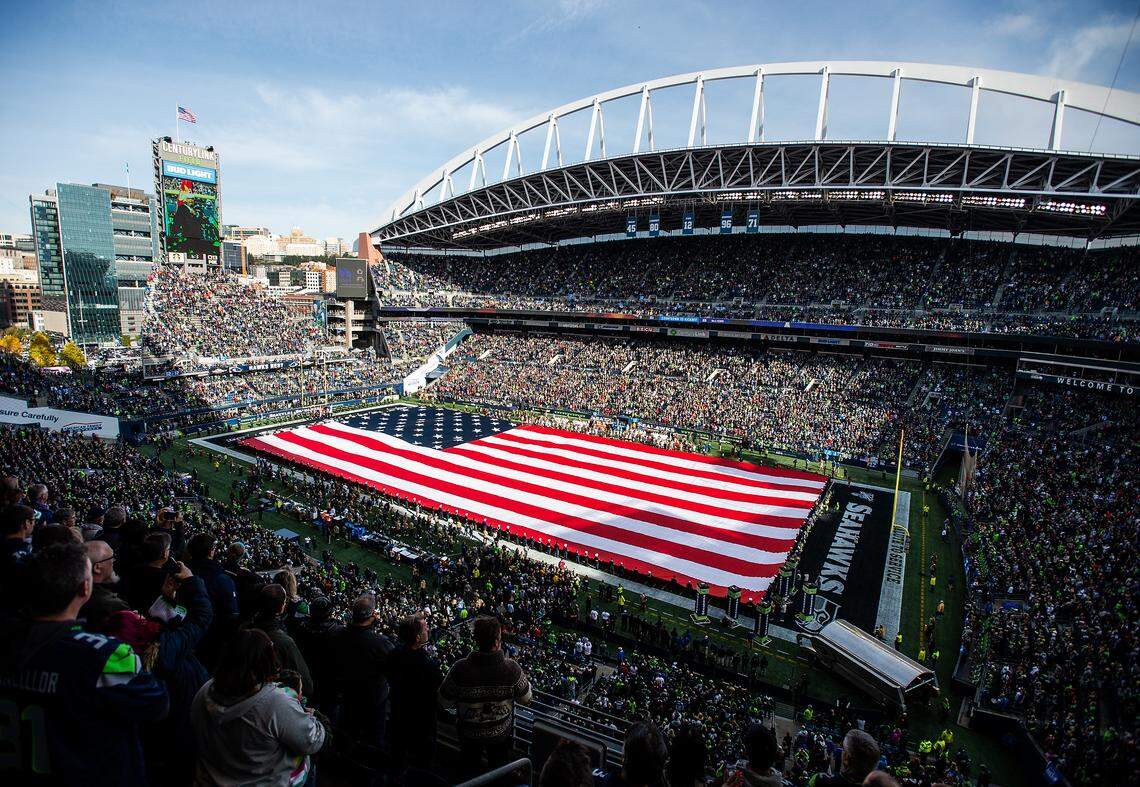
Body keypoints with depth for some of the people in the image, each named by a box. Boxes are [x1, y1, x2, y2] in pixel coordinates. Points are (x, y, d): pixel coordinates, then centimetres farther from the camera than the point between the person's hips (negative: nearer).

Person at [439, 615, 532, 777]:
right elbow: (526, 698, -14)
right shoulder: (512, 668, -31)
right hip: (501, 733, 0)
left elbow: (445, 702, -17)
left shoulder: (460, 669, -32)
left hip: (469, 733, 0)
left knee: (470, 769, 30)